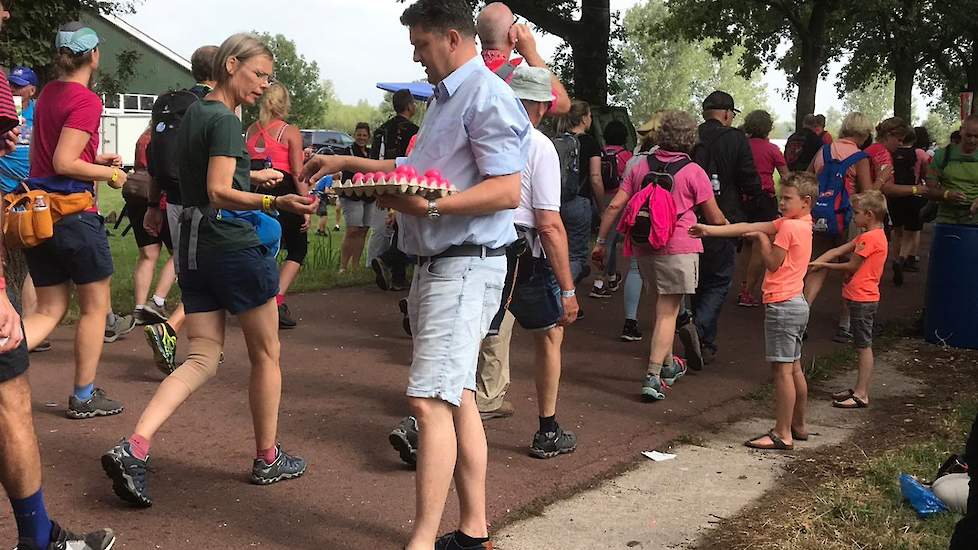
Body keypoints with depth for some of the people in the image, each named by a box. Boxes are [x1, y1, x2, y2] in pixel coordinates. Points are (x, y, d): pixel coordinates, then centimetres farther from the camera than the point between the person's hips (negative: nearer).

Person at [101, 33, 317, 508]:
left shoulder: (191, 115, 15)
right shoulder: (225, 121, -13)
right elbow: (220, 192, -23)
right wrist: (276, 203, -36)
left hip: (193, 247, 8)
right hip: (236, 246, -8)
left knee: (202, 360, 7)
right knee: (266, 356, 9)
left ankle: (133, 448, -11)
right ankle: (268, 459, 20)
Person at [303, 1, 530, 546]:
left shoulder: (488, 97, -12)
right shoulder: (447, 98, 20)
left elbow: (507, 191, -20)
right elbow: (419, 170, 33)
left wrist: (430, 206, -27)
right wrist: (345, 163, 32)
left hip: (466, 267, -10)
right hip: (435, 264, 10)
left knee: (430, 399, -15)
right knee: (457, 398, 11)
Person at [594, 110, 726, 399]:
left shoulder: (640, 168, 8)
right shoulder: (693, 172, -3)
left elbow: (614, 206, 3)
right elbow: (715, 218, 3)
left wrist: (601, 242, 9)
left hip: (643, 247, 5)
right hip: (678, 248, -4)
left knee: (660, 307, 20)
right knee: (667, 312, -1)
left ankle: (668, 365, 35)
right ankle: (653, 377, -9)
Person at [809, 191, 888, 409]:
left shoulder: (869, 238, -18)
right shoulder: (875, 235, 13)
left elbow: (851, 267, -14)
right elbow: (837, 251, 8)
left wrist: (824, 265, -2)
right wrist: (815, 263, -1)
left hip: (862, 299, -10)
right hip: (862, 298, 10)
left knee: (863, 346, -4)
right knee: (862, 346, 15)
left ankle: (861, 395, 1)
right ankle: (859, 389, 23)